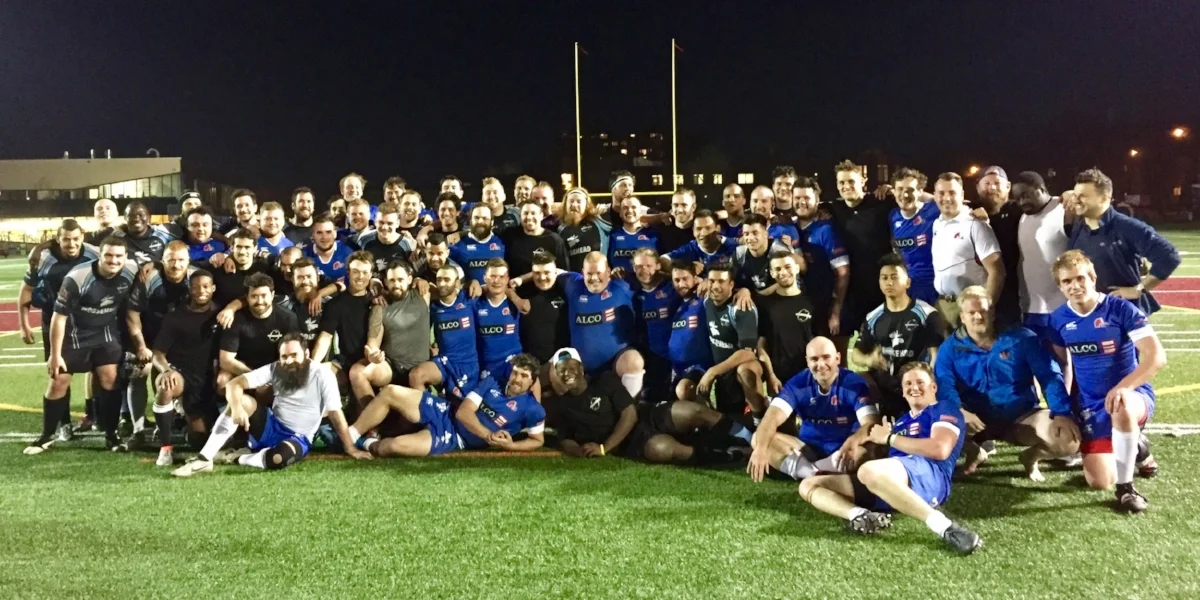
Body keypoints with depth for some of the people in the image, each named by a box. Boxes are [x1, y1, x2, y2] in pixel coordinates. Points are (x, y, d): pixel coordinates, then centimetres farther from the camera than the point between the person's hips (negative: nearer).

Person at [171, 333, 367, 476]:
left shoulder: (322, 374, -11)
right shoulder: (275, 369, -2)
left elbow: (336, 414, -12)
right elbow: (234, 384, -9)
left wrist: (351, 448, -16)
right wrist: (236, 407, -31)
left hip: (298, 439, -4)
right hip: (271, 427, 4)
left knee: (279, 459, -39)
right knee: (239, 399, -21)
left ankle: (236, 457, -8)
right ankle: (204, 459, -20)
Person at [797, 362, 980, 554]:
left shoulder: (945, 409, 12)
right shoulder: (901, 420, 34)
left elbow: (940, 450, -9)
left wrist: (889, 438, 1)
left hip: (930, 478, -8)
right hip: (893, 482, 8)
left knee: (869, 471, -43)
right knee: (809, 486, 1)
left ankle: (944, 527, -34)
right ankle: (860, 516, -28)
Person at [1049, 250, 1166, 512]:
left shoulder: (1121, 308, -15)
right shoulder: (1058, 319, -1)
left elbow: (1157, 356, -22)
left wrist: (1123, 388, -36)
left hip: (1132, 394, -4)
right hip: (1090, 405, 4)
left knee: (1121, 408, -43)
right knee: (1099, 482, -6)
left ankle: (1126, 487, -22)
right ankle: (1135, 447, 30)